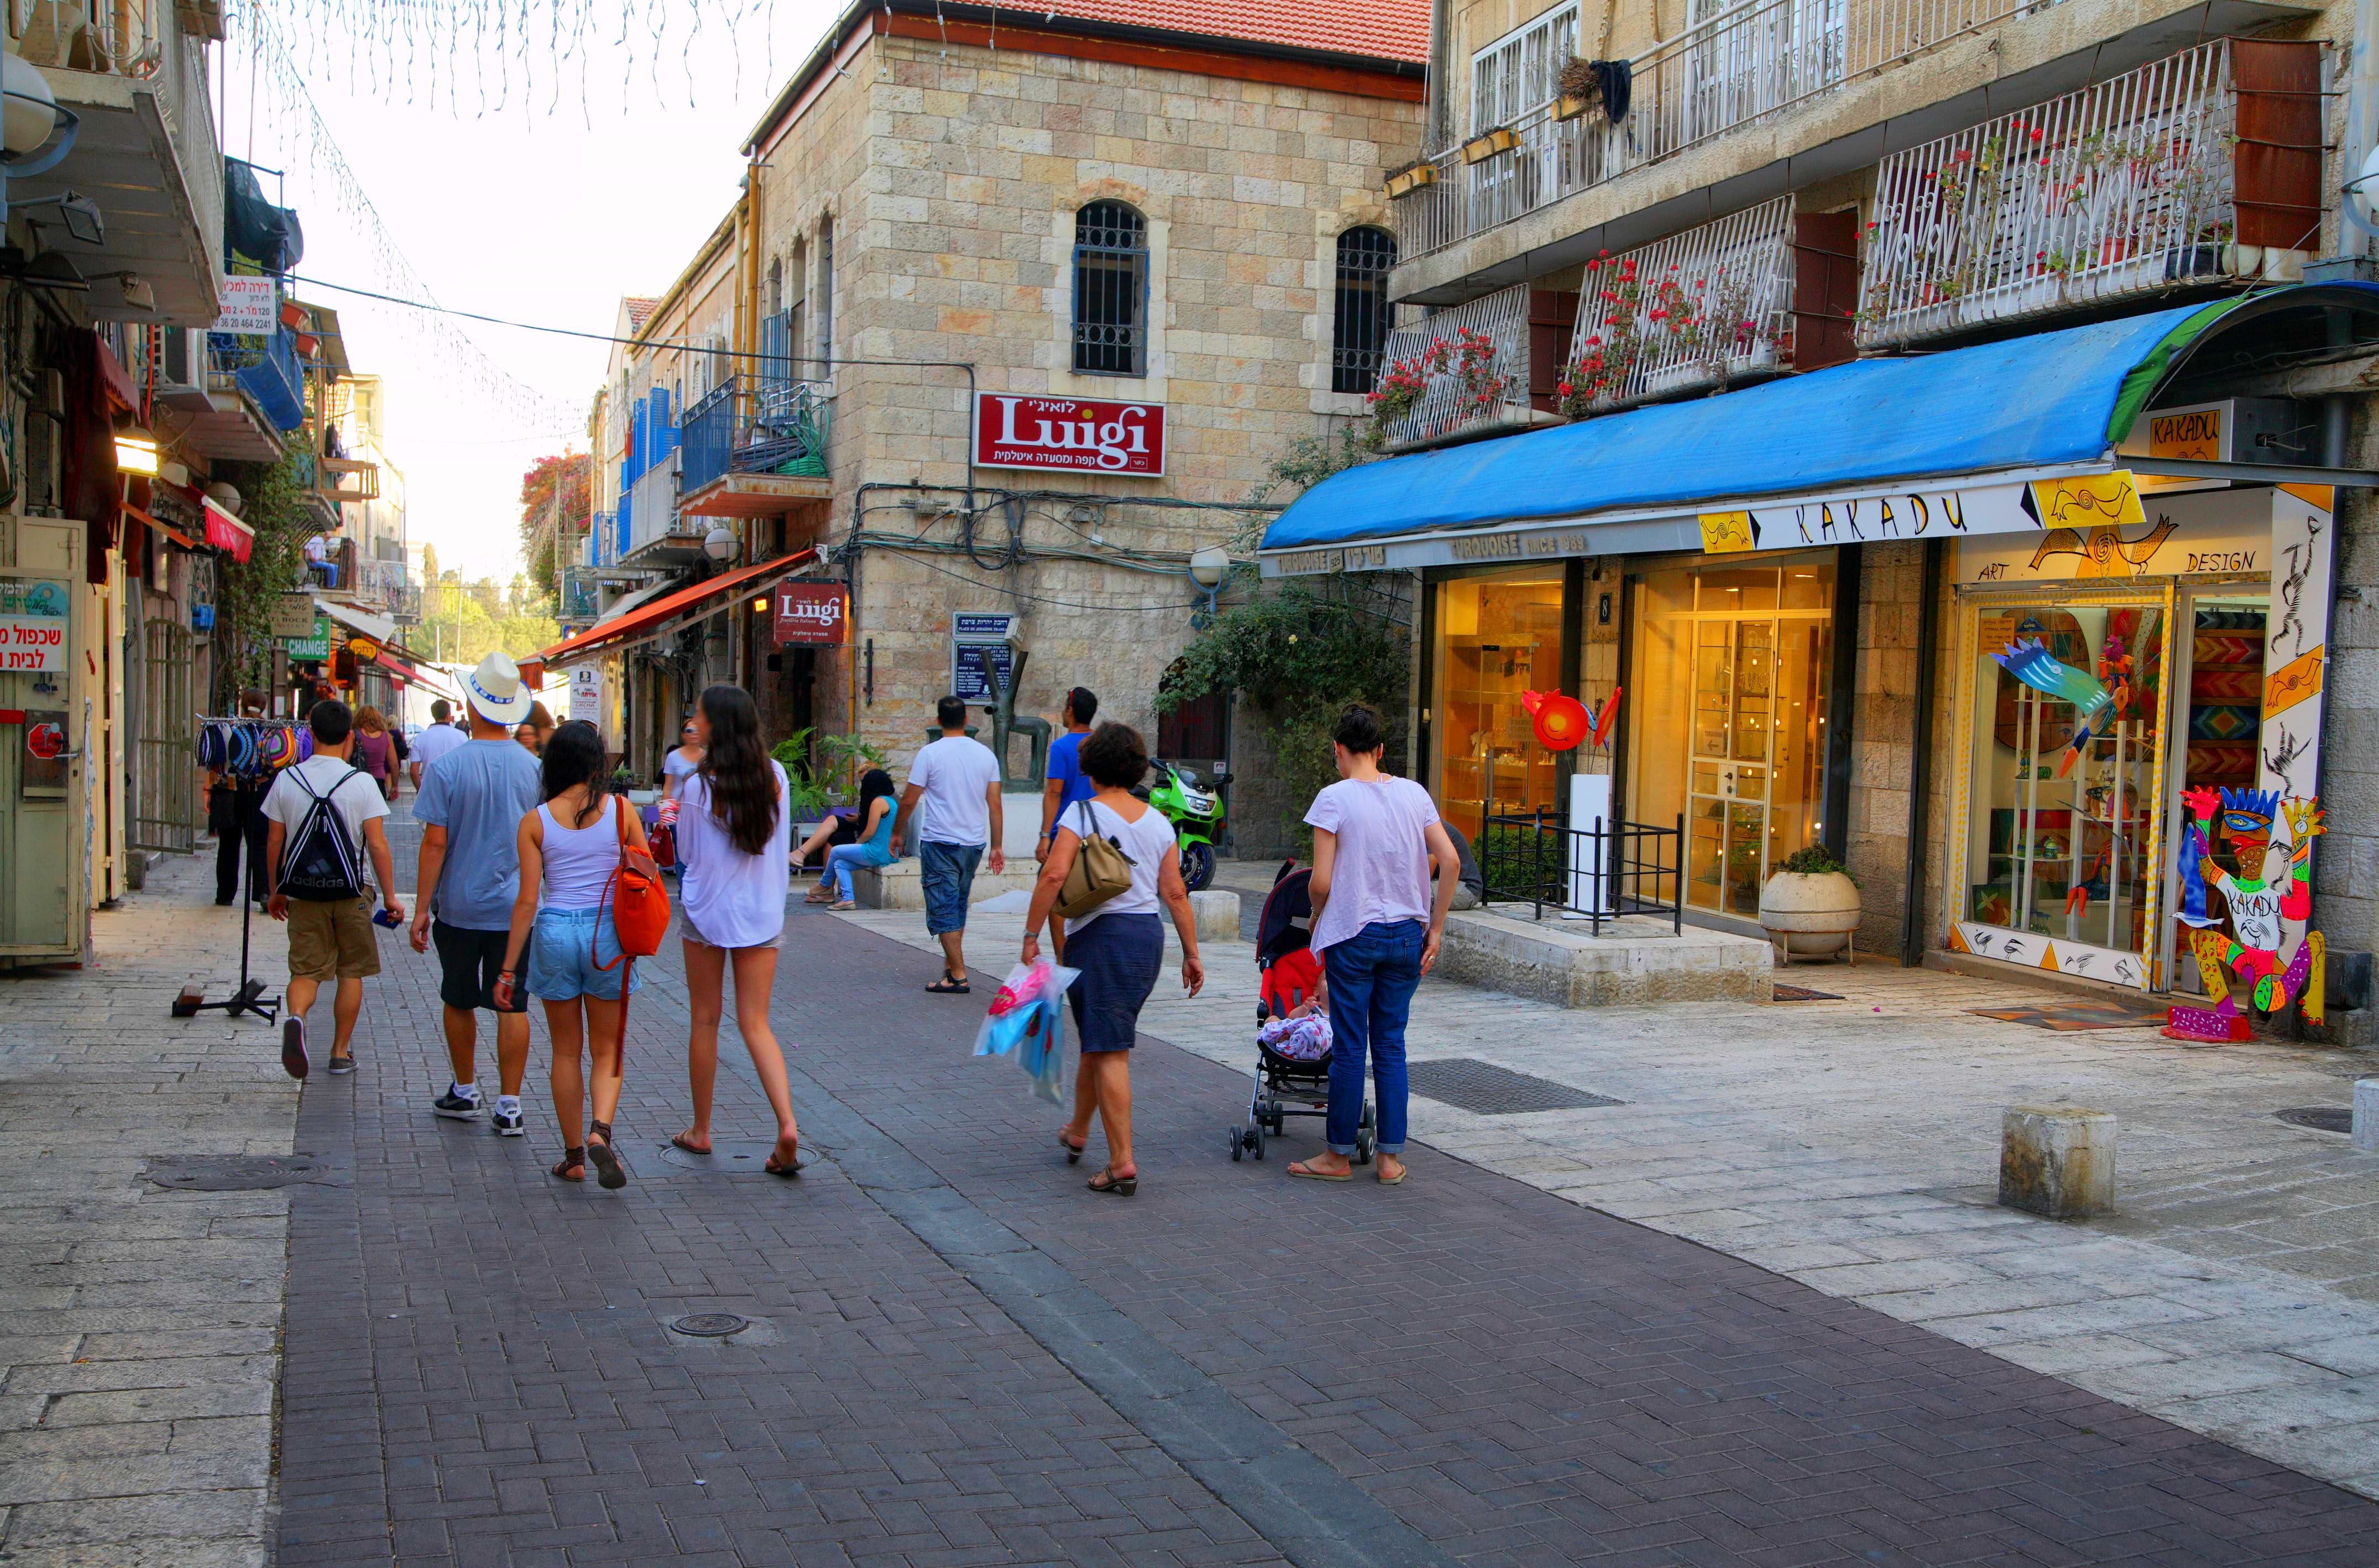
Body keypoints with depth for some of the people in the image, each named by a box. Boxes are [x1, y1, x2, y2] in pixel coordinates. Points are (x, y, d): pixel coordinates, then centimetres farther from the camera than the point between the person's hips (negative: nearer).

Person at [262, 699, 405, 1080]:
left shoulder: (286, 779, 0)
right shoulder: (361, 782, -8)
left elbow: (274, 843, 4)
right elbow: (377, 845, -10)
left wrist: (276, 892, 16)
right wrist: (390, 896, -3)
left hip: (303, 893, 2)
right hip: (349, 892, -1)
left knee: (306, 970, 6)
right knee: (350, 973, 12)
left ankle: (296, 1016, -25)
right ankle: (341, 1053, 16)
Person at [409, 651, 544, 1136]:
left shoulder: (448, 767, -11)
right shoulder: (533, 768, -3)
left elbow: (435, 843, -11)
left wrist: (422, 909, -5)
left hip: (460, 906, -1)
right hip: (517, 908, 1)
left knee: (459, 1001, 15)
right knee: (512, 1006, 3)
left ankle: (465, 1092, 28)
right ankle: (509, 1105, 4)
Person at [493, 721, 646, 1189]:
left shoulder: (535, 822, -2)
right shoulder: (621, 811, -3)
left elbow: (527, 899, -4)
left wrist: (508, 968, 2)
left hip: (555, 932, 0)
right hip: (607, 932, 0)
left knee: (566, 1051, 13)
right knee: (607, 1050, 10)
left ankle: (573, 1156, 17)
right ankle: (600, 1130, -14)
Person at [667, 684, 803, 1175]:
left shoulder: (698, 787, -12)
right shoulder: (776, 776, -2)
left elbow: (687, 854, -1)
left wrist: (673, 814, 15)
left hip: (707, 912, -3)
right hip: (763, 913, 3)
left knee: (706, 1019, 11)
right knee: (756, 1024, 6)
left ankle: (701, 1130, 22)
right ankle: (787, 1124, -12)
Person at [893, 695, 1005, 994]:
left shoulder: (930, 753, -8)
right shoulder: (985, 754, 4)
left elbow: (909, 800, -6)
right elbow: (995, 804, 3)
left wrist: (897, 832, 10)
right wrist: (996, 846, 8)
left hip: (940, 842, -5)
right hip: (974, 843, 5)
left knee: (944, 909, -2)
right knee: (959, 906, 20)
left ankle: (958, 976, -7)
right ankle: (951, 963, 29)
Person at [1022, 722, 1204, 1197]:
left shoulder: (1084, 814, -7)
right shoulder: (1158, 821, 8)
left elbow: (1054, 875, -19)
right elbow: (1176, 894, 6)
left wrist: (1031, 936, -13)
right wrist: (1191, 954, 10)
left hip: (1101, 935, -6)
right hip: (1149, 935, 6)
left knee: (1110, 1052, -4)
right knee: (1099, 1040, 22)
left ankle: (1122, 1163, -7)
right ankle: (1077, 1132, 39)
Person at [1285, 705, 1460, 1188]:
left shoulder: (1334, 798, -9)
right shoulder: (1414, 794, 4)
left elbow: (1321, 882, -12)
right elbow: (1451, 860, -1)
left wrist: (1317, 915, 9)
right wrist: (1434, 929, 4)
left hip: (1353, 935, -4)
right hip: (1406, 936, 4)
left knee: (1349, 1048, 4)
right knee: (1390, 1045, 11)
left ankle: (1340, 1156, 14)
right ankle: (1390, 1157, 13)